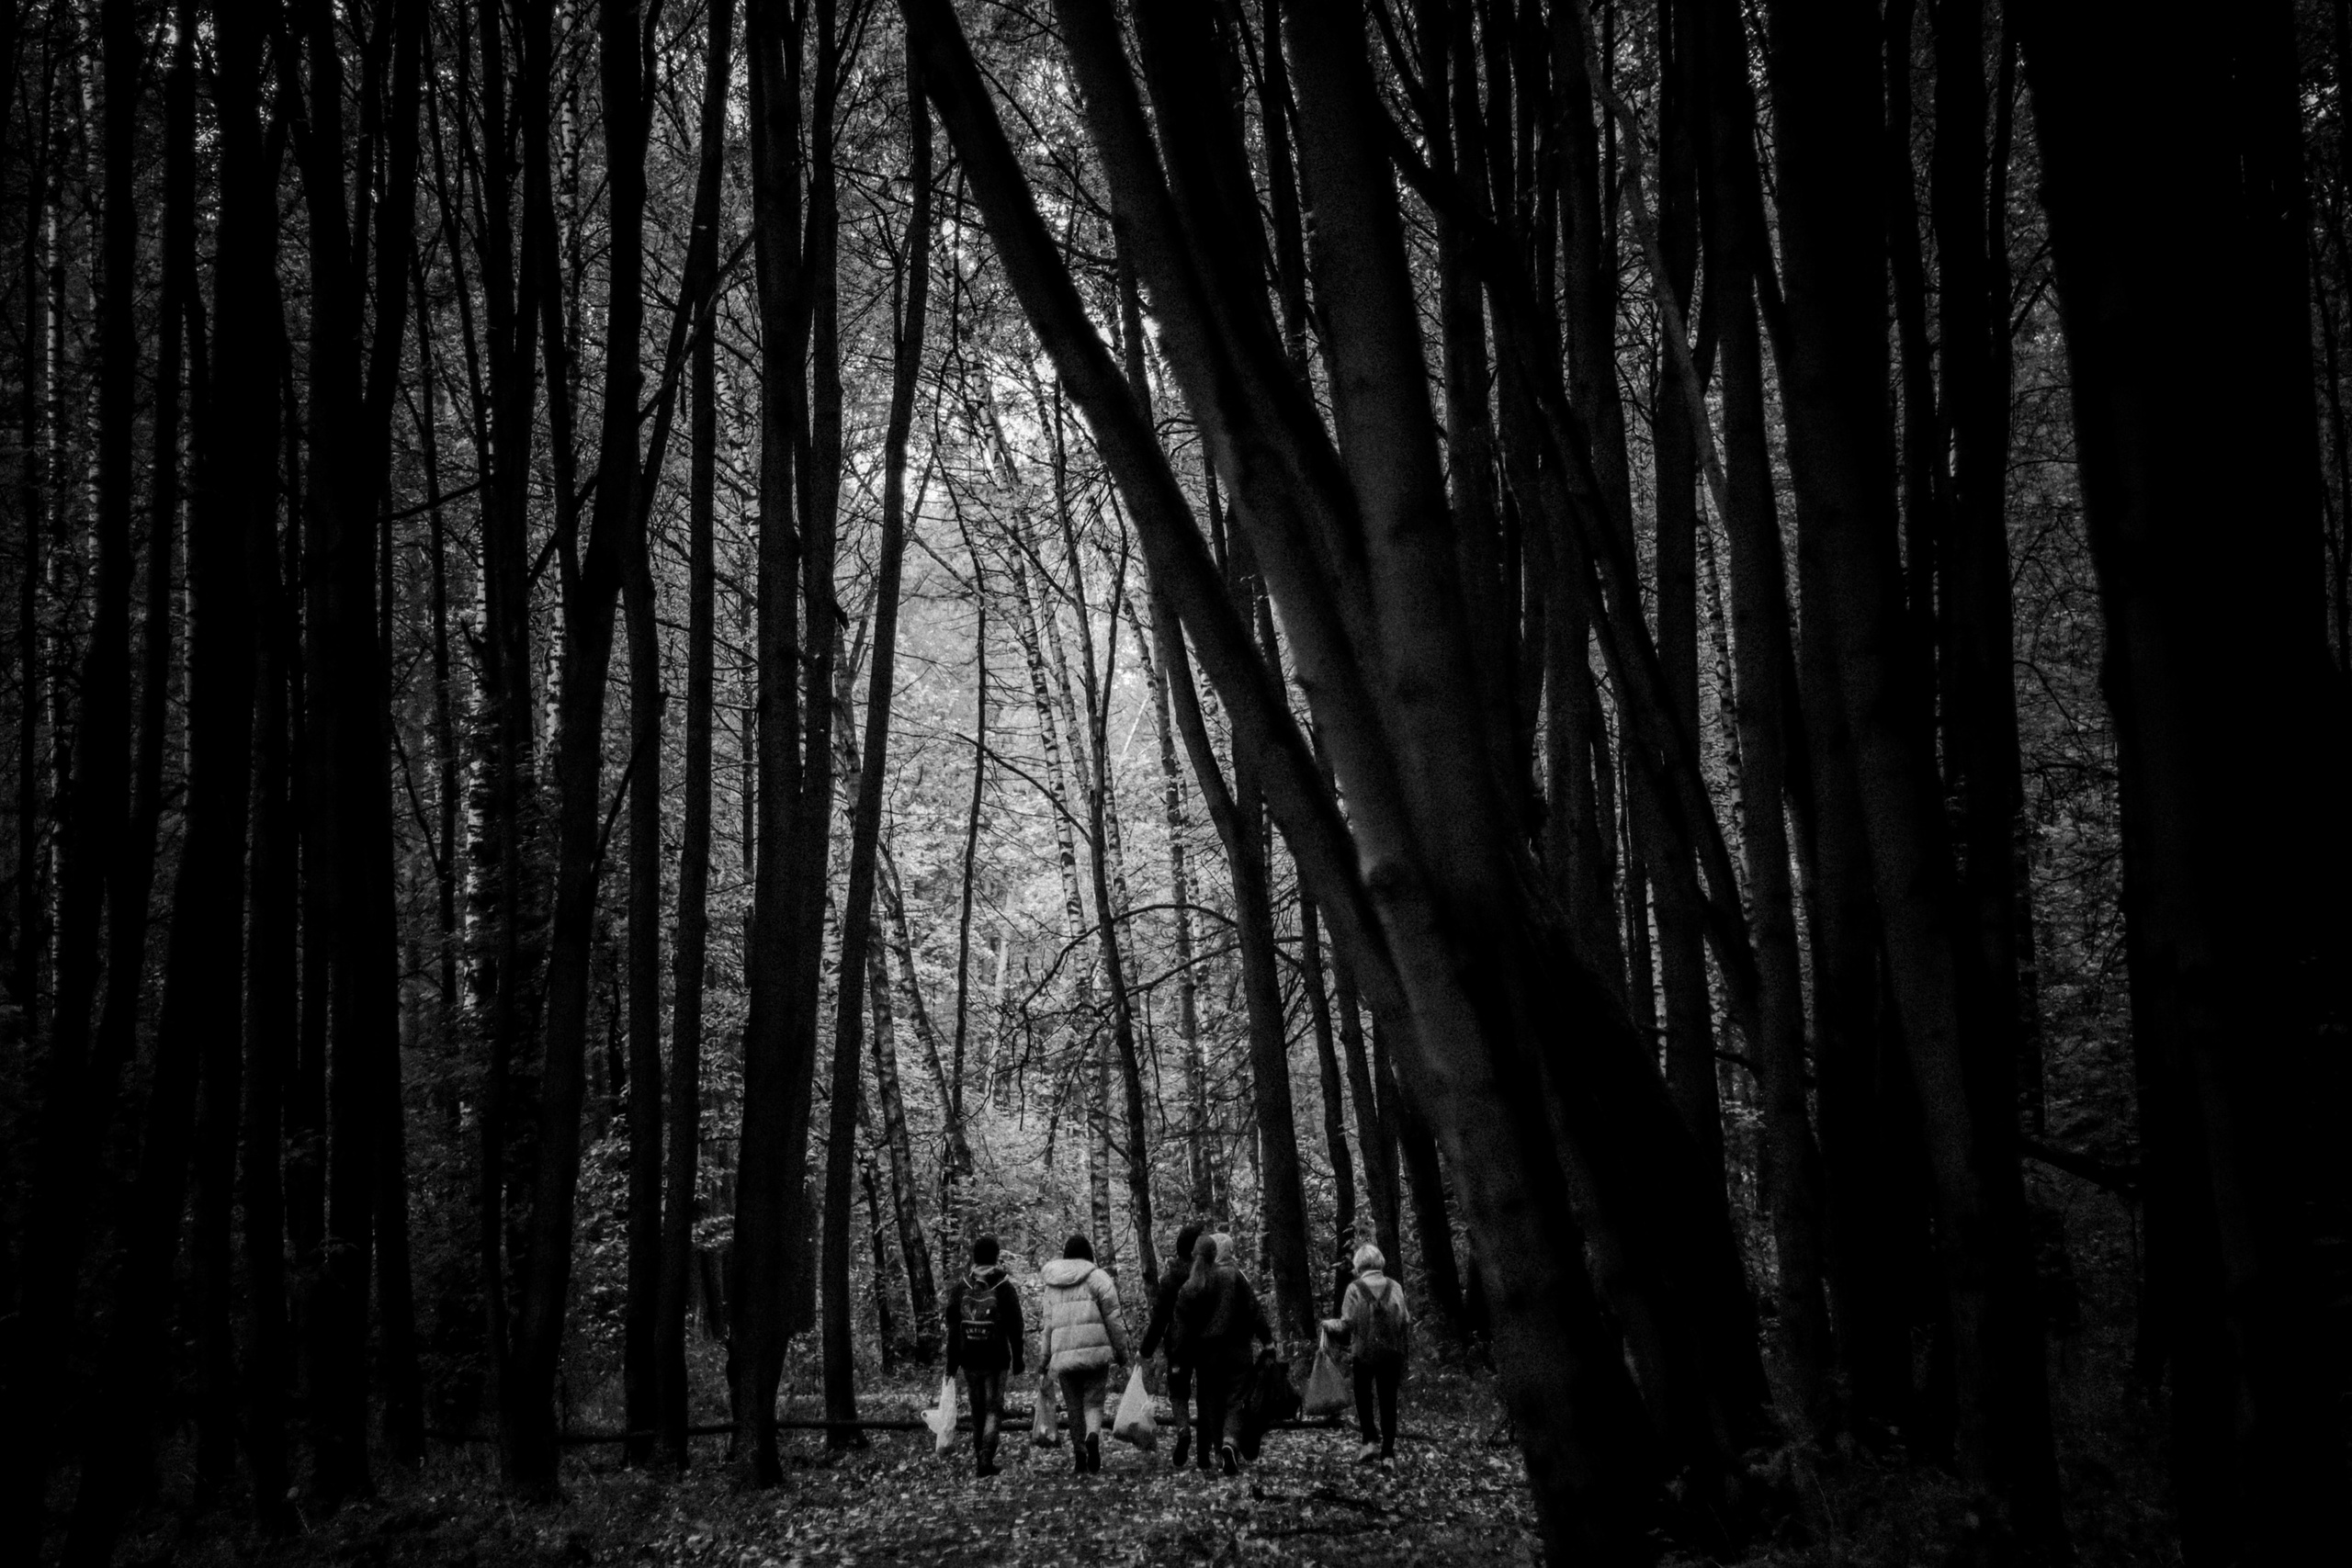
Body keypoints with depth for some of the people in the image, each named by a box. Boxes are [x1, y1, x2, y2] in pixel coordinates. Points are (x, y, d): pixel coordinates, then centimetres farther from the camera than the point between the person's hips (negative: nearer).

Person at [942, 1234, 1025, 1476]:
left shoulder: (960, 1288, 2)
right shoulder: (1005, 1288, -5)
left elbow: (952, 1328, 3)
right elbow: (1014, 1328, -3)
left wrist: (951, 1363, 7)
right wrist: (1017, 1359, 5)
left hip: (969, 1359, 3)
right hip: (996, 1360, -3)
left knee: (977, 1410, 15)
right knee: (993, 1409, 2)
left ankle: (978, 1458, 19)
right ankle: (986, 1457, -14)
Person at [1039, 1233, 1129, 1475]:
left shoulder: (1052, 1283, 13)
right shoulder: (1098, 1278, 0)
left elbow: (1049, 1323, 15)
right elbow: (1113, 1318, -2)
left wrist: (1047, 1357, 20)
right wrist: (1121, 1351, 6)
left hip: (1063, 1354, 3)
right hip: (1095, 1349, -3)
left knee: (1073, 1407, 11)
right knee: (1094, 1402, 4)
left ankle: (1080, 1462, 8)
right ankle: (1093, 1437, -24)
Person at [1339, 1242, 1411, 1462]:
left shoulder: (1355, 1289, -8)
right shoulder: (1395, 1287, -1)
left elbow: (1347, 1322, -10)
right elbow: (1405, 1321, -1)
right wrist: (1403, 1346, 10)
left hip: (1364, 1351, -2)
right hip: (1391, 1352, 2)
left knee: (1363, 1397, 13)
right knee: (1388, 1401, 9)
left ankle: (1370, 1439, -3)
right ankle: (1388, 1451, 9)